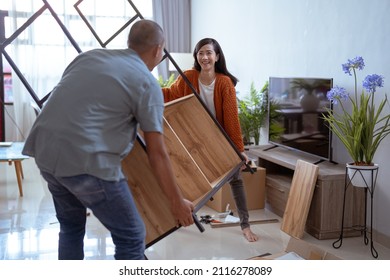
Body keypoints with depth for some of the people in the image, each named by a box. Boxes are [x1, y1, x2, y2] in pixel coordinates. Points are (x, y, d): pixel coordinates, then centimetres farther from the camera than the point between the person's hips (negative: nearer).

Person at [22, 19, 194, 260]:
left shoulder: (89, 56, 18)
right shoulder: (147, 83, 1)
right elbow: (157, 153, 0)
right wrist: (177, 201, 9)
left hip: (45, 152, 7)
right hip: (87, 161, -7)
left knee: (71, 227, 26)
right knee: (131, 238, 7)